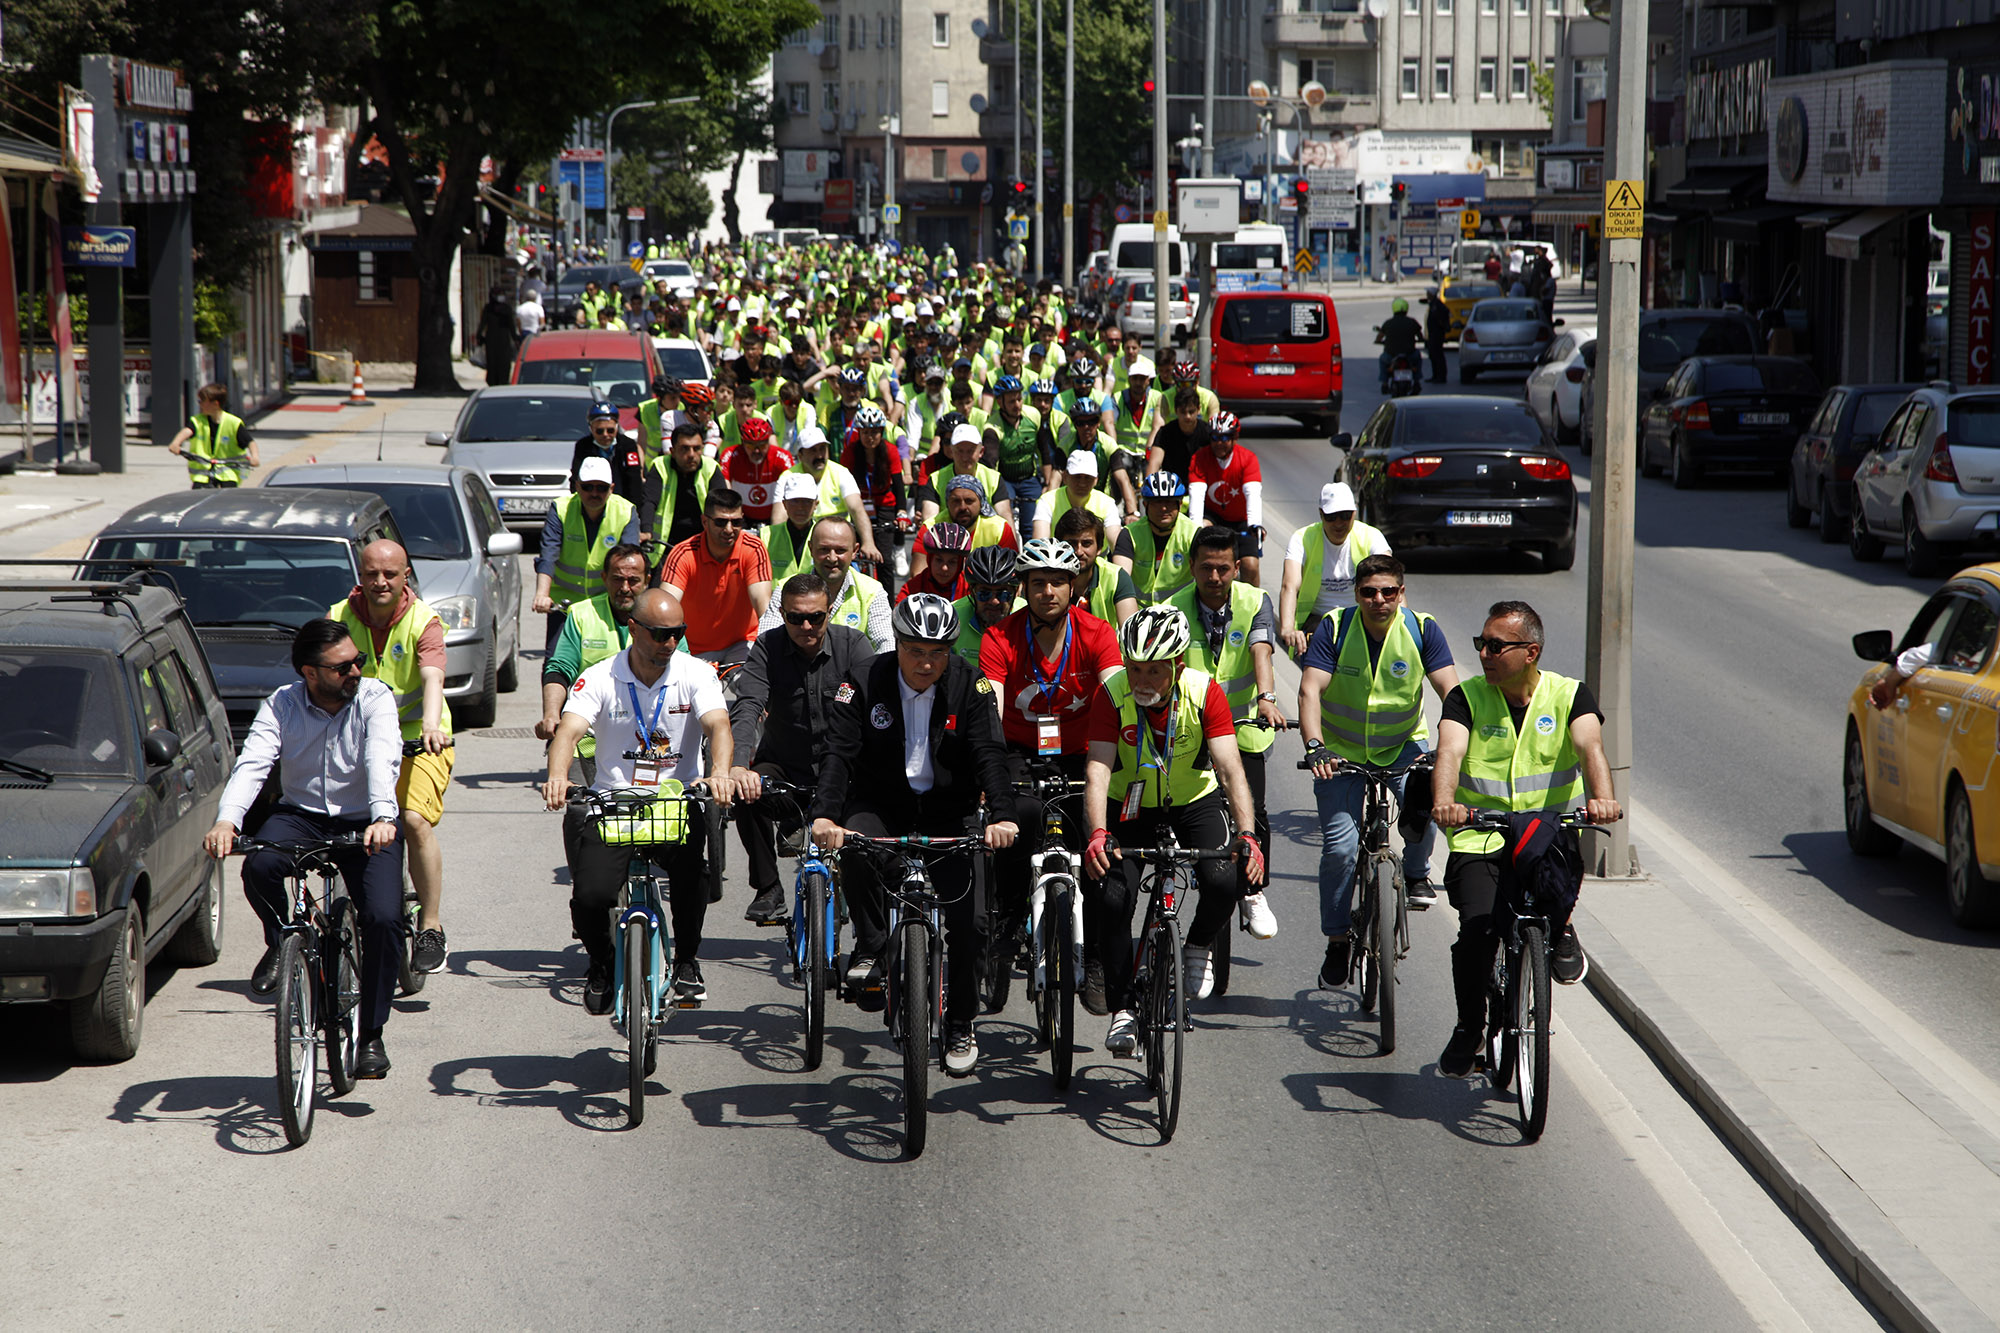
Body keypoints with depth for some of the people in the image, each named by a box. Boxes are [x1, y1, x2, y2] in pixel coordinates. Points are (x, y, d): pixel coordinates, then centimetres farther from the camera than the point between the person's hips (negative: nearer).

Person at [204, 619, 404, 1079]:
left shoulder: (374, 698, -10)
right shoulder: (282, 705, -6)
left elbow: (382, 760, -28)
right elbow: (252, 763, -20)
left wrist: (382, 818, -47)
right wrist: (227, 821, -40)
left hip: (363, 822, -1)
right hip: (300, 815, 1)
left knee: (383, 918, -21)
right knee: (259, 866, -32)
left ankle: (372, 1036, -4)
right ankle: (280, 944, 2)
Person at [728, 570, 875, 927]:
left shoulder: (852, 644, -9)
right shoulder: (767, 648, -8)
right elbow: (746, 709, -22)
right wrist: (738, 766, -41)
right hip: (784, 767, 0)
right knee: (748, 792, -30)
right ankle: (767, 889, -12)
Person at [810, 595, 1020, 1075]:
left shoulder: (969, 686, -10)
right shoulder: (867, 684, -11)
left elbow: (989, 754, -19)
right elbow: (839, 752, -19)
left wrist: (1002, 816, -37)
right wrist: (825, 816, -36)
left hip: (949, 811, 0)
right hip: (880, 804, 0)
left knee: (969, 920, -11)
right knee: (856, 853, -35)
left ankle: (960, 1026, 9)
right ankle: (870, 949, -12)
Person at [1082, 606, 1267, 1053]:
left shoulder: (1205, 692, -24)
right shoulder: (1112, 695, -24)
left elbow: (1231, 769, -30)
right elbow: (1098, 770, -31)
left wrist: (1247, 836, -44)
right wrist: (1098, 834, -48)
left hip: (1196, 801, 0)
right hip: (1132, 804, 0)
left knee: (1223, 881, -25)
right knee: (1112, 898, -19)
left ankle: (1199, 946, 9)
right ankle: (1122, 1008, -1)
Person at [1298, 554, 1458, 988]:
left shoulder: (1422, 630, -13)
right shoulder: (1334, 629, -16)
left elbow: (1450, 690, -20)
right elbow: (1310, 690, -24)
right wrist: (1315, 747, -40)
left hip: (1404, 745, 1)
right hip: (1343, 751, 0)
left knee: (1421, 808, -28)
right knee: (1339, 847, -10)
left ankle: (1416, 873, 6)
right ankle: (1337, 941, 9)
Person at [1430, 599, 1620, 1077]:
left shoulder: (1570, 696, 2)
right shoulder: (1467, 698, 2)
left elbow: (1590, 746, -16)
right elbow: (1450, 753, -15)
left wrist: (1602, 796, -38)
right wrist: (1444, 801, -37)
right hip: (1479, 840, 0)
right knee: (1478, 929, -22)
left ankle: (1561, 932, 2)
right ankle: (1469, 1027, 2)